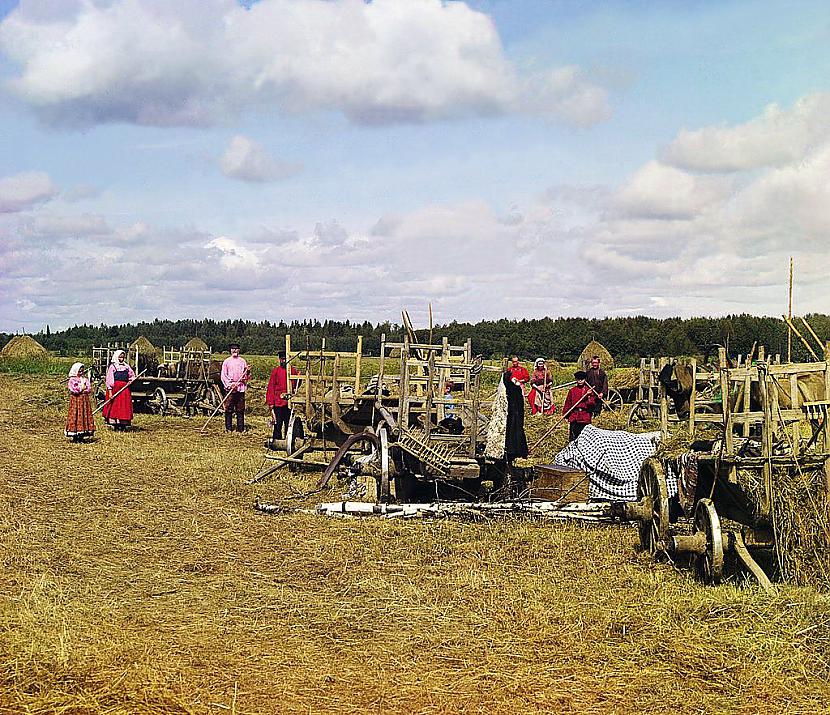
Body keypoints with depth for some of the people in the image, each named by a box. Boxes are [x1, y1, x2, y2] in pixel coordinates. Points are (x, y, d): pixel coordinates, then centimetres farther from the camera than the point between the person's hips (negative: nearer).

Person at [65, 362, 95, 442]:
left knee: (85, 416, 3)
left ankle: (81, 436, 8)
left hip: (84, 401, 5)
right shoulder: (72, 380, -4)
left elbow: (89, 389, 2)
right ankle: (75, 436, 0)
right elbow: (74, 390, -15)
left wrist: (80, 390, -8)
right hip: (76, 400, -5)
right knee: (75, 416, -5)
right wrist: (82, 388, -5)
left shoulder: (85, 379, 11)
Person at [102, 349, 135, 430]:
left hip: (125, 390, 4)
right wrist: (110, 392, -13)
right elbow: (109, 380, -6)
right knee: (115, 407, -6)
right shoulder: (112, 367, -2)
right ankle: (116, 426, -3)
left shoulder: (126, 366, 12)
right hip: (115, 389, -4)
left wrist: (130, 380, 1)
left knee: (125, 407, 1)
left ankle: (123, 425, 4)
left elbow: (132, 376, 25)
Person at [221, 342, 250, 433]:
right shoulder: (227, 361, 7)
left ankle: (240, 428, 6)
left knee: (240, 409, 2)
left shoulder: (242, 361, 13)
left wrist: (248, 372, -7)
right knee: (229, 409, -3)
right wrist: (230, 384, -11)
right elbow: (223, 376, 2)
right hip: (230, 388, -2)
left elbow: (247, 377, 14)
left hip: (241, 388, 2)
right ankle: (228, 428, 2)